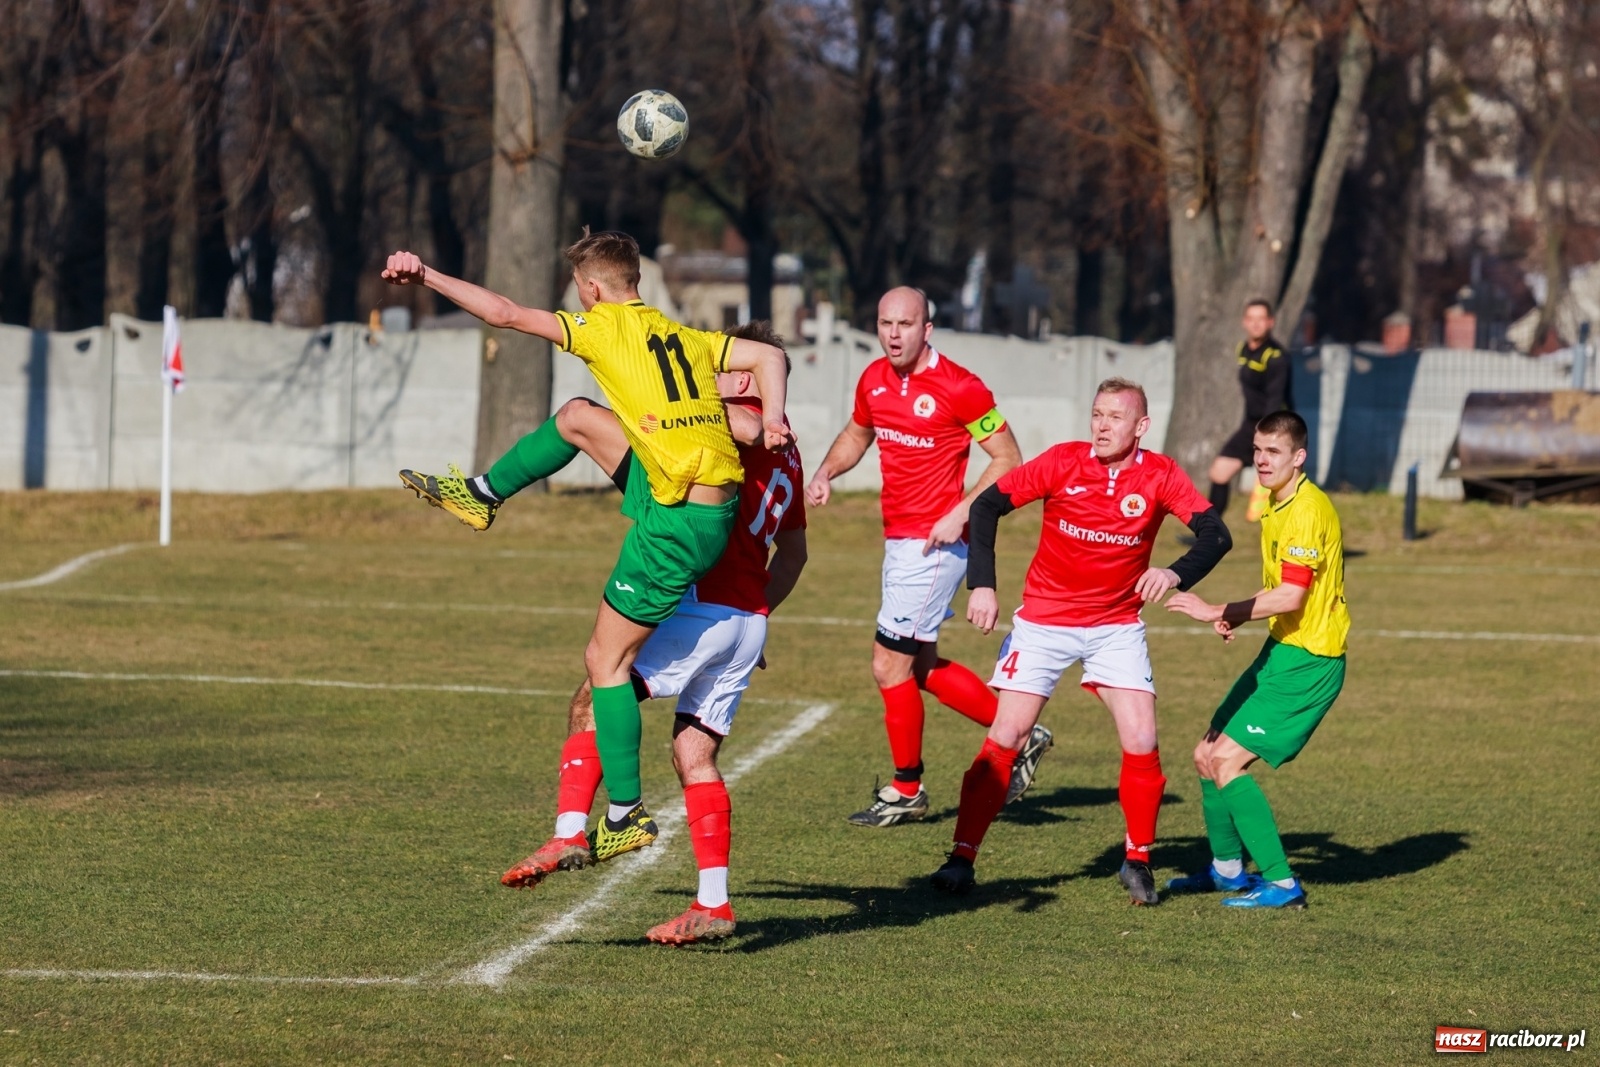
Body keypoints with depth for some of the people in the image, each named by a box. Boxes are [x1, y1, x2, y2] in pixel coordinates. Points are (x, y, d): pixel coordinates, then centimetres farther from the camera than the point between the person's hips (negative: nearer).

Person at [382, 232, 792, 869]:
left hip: (676, 524, -8)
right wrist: (773, 421, -7)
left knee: (606, 661, 4)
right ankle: (481, 495, 42)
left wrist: (427, 278, -10)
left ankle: (626, 815, 5)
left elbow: (506, 315, -12)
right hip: (720, 500, 8)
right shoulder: (688, 337, 13)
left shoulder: (605, 328, -6)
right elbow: (768, 356, 5)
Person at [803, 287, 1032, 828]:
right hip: (896, 540, 8)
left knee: (889, 663, -6)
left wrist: (962, 512, -20)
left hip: (935, 544, -8)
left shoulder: (960, 388, -15)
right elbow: (858, 433, 25)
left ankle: (906, 790, 9)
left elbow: (1008, 458, -10)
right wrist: (825, 472, 6)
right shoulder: (874, 379, 6)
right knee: (922, 668, 14)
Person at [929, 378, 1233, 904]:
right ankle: (962, 857, -1)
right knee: (1005, 738, -7)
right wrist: (982, 585, -19)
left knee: (1141, 742, -10)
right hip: (1044, 620, -1)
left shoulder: (1160, 476, -10)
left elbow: (1216, 534, -14)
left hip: (1117, 627, 1)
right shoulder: (1064, 462, -12)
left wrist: (1177, 574, -34)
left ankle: (1137, 860, 8)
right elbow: (987, 506, -10)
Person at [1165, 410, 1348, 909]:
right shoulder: (1276, 507, 13)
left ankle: (1281, 883, -11)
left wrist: (1219, 612, -21)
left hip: (1307, 661, -10)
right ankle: (1227, 868, 32)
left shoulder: (1308, 510, -18)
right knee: (1207, 754, 15)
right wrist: (1238, 616, 4)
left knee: (1227, 761, -14)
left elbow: (1291, 596, -25)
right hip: (1281, 650, 10)